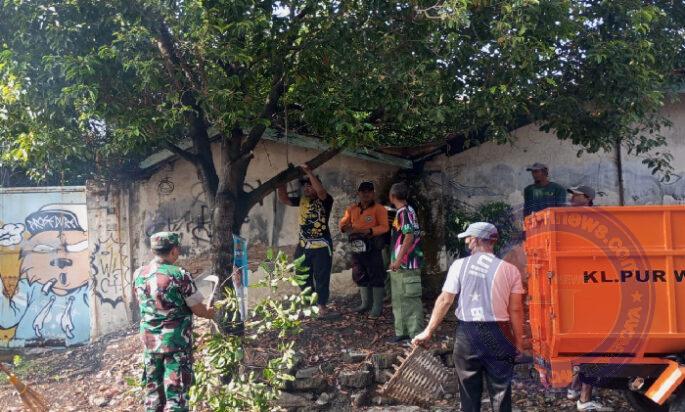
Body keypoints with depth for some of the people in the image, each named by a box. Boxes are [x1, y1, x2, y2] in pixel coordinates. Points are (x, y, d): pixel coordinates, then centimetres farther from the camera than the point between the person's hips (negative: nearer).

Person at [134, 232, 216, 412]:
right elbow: (199, 310, -10)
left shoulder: (138, 274, 1)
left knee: (153, 393, 16)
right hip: (176, 343, -6)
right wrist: (211, 312, 12)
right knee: (176, 394, 2)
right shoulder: (179, 275, -16)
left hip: (149, 342, 6)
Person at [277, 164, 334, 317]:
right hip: (303, 247, 6)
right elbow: (283, 199, 6)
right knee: (303, 278, 14)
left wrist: (309, 172, -30)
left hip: (322, 247, -6)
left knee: (321, 278, 1)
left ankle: (321, 305, 14)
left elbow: (320, 191, -31)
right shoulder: (302, 200, 7)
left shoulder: (325, 201, -10)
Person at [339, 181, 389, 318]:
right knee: (360, 276, 15)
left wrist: (369, 231, -27)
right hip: (357, 246, 6)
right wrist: (345, 227, -16)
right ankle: (366, 303, 30)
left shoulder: (379, 208, -6)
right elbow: (343, 223, 9)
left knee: (376, 276, -2)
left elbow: (384, 227, -12)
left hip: (372, 246, -6)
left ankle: (377, 307, 5)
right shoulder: (352, 209, 11)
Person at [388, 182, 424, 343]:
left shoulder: (405, 212, -15)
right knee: (399, 299, 14)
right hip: (401, 264, 10)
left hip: (406, 264, -10)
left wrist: (398, 260, -23)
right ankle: (402, 332, 21)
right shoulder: (402, 212, 15)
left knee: (411, 300, -5)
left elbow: (409, 237, -22)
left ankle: (417, 335, -1)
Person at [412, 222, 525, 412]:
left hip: (467, 332, 0)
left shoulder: (459, 265, -3)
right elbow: (515, 309, -4)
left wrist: (428, 331, 1)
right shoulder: (510, 270, -3)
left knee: (469, 389, 14)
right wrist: (518, 340, 7)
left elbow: (444, 300, -5)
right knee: (500, 389, 11)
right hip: (498, 334, 0)